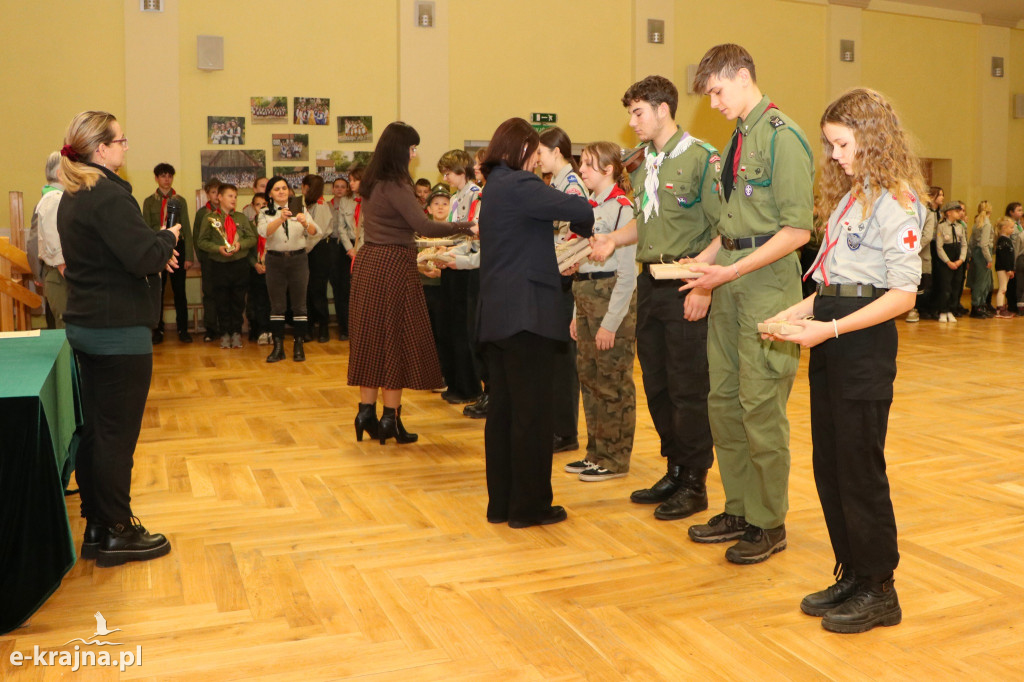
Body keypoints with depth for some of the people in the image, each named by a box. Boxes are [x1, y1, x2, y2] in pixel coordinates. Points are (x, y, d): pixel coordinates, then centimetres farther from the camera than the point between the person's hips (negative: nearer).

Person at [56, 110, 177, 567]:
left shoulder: (73, 196, 12)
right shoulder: (109, 195, -18)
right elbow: (144, 257, -24)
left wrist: (156, 250, 7)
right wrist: (169, 237, -5)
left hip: (84, 324, 10)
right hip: (118, 330, -10)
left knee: (95, 428, 15)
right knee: (117, 432, 0)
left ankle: (97, 526, 25)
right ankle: (117, 534, 10)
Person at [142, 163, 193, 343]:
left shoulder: (180, 201, 9)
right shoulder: (149, 201, 8)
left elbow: (186, 229, 6)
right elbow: (146, 229, 5)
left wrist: (189, 256, -1)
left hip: (177, 247, 0)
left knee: (179, 291, 1)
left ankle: (182, 330, 8)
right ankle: (158, 330, 10)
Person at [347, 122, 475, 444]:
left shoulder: (371, 183, 13)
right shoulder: (395, 185, -15)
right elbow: (424, 226, -22)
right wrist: (463, 227, -14)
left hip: (368, 261, 9)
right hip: (393, 265, -9)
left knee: (370, 337, 10)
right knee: (396, 338, -1)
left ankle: (367, 411, 15)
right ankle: (390, 418, 4)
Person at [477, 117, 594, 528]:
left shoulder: (495, 187, 17)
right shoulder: (519, 185, -12)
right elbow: (580, 210, -18)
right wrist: (585, 227, 3)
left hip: (496, 316, 9)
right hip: (526, 313, -9)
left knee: (503, 410, 13)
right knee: (533, 413, -1)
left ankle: (501, 502, 20)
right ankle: (530, 506, 7)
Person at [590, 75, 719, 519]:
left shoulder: (701, 158, -8)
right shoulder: (644, 164, 14)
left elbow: (723, 228, -12)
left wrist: (704, 285, -20)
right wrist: (611, 240, 4)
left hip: (686, 285, -7)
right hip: (649, 282, 8)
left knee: (689, 390, -1)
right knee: (656, 386, 13)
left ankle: (694, 483, 12)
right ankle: (674, 471, 27)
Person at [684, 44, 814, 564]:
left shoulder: (782, 136, -10)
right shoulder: (738, 137, 16)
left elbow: (797, 230, -16)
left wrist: (732, 270, -18)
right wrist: (703, 260, 7)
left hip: (766, 284, -8)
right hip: (730, 284, 9)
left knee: (761, 406, -3)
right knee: (723, 400, 11)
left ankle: (769, 524, 12)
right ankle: (739, 510, 24)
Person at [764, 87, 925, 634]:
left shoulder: (896, 200, -10)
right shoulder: (849, 196, 17)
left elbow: (902, 294, -16)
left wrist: (831, 327, -20)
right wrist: (800, 310, 4)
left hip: (864, 341, -9)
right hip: (828, 341, 9)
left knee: (859, 466, -1)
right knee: (828, 463, 12)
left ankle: (879, 590, 14)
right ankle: (851, 574, 26)